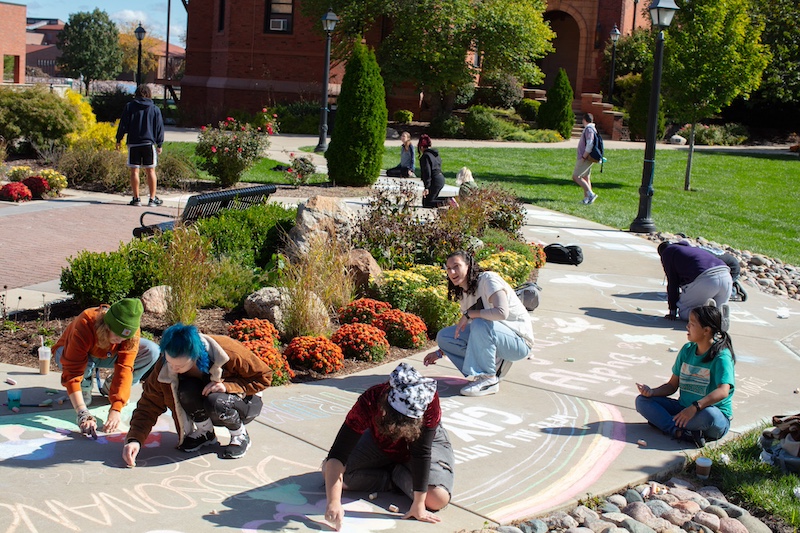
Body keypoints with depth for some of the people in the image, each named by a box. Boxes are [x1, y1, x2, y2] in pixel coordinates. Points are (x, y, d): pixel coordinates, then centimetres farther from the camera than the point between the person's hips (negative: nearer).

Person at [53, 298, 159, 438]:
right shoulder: (84, 325, -41)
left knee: (152, 351, -20)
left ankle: (110, 387, 2)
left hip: (107, 356, 3)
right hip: (69, 352, -3)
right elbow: (72, 372, -44)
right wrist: (83, 414, -53)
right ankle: (85, 386, -3)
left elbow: (124, 368, -35)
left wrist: (115, 410, -46)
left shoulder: (131, 330, -30)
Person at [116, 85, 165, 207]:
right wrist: (159, 144, 14)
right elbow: (159, 128, 6)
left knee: (134, 171, 3)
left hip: (133, 143, -1)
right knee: (150, 171, 6)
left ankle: (136, 198, 3)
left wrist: (119, 140, 10)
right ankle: (152, 199, 5)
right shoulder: (155, 109, 4)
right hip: (149, 143, 1)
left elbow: (123, 125, 0)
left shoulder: (129, 106, 1)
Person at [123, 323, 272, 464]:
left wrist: (228, 386, -32)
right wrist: (134, 439, -34)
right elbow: (148, 406, -18)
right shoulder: (164, 369, -22)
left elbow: (264, 376, -19)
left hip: (245, 402, -3)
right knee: (187, 389, -31)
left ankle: (240, 435, -7)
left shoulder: (228, 351, -31)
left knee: (214, 402, -38)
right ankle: (205, 433, -4)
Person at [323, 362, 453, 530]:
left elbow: (422, 453, -35)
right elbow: (337, 455, -39)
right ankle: (395, 476, 2)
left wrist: (418, 505, -34)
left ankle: (398, 474, 3)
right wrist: (333, 502, -49)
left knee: (438, 499, -26)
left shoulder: (429, 401, -42)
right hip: (380, 444, 2)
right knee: (329, 470, -14)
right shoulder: (369, 402, -38)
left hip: (426, 441, -1)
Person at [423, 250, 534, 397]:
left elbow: (502, 312, -33)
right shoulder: (463, 294, 7)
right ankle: (495, 364, 0)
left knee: (480, 324, -36)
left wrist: (469, 314, -22)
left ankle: (489, 380, -19)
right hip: (492, 336, 8)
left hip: (519, 341, -8)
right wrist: (440, 353, 10)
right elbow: (463, 331, 15)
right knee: (443, 336, -2)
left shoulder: (488, 279, -17)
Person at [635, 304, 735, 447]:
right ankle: (681, 432, -29)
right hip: (684, 409, 7)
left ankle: (661, 421, -21)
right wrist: (652, 392, -9)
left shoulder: (721, 356, -14)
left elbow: (723, 391, -29)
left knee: (709, 414, -42)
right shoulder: (687, 350, 7)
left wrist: (695, 407, -39)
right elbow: (672, 385, 11)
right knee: (642, 400, -9)